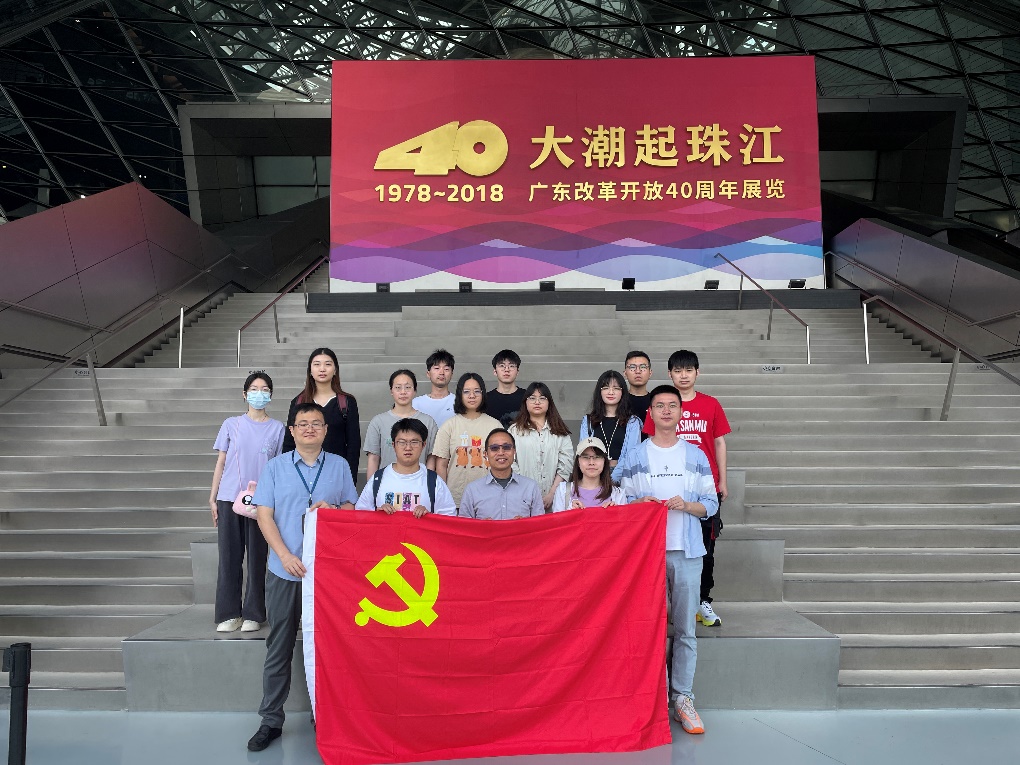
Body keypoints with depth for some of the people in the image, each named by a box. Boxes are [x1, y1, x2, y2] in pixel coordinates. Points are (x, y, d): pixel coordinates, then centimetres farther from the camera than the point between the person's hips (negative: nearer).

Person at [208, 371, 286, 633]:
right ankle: (229, 614, 13)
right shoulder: (231, 424, 8)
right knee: (229, 556, 3)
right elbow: (221, 463, 9)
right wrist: (212, 499, 5)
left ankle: (253, 614, 12)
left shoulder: (277, 428, 6)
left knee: (257, 557, 2)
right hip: (229, 499, 1)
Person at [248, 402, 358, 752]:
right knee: (279, 648, 6)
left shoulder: (340, 466, 7)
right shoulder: (275, 466, 4)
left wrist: (333, 508, -14)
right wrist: (286, 556, -12)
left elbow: (353, 508, 9)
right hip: (284, 570, 0)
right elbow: (264, 515, -1)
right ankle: (271, 720, 17)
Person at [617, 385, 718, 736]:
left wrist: (686, 505, -11)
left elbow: (711, 504, 7)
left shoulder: (696, 456, 8)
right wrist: (641, 504, -13)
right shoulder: (633, 458, 6)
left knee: (685, 629, 3)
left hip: (687, 552, 1)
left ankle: (682, 698, 13)